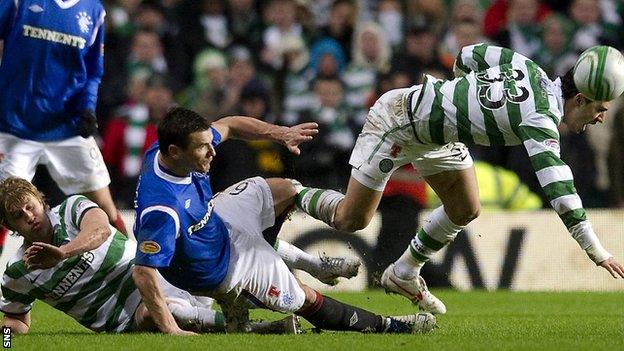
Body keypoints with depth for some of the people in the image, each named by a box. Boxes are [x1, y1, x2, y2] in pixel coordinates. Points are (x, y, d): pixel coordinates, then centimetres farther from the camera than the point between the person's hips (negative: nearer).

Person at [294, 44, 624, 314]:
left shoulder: (529, 69, -9)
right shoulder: (540, 119, -32)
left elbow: (468, 55, 4)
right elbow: (558, 189, -38)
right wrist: (597, 252, -38)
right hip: (395, 123, -9)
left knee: (465, 210, 8)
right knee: (350, 220, 0)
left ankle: (403, 274, 24)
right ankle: (294, 198, 26)